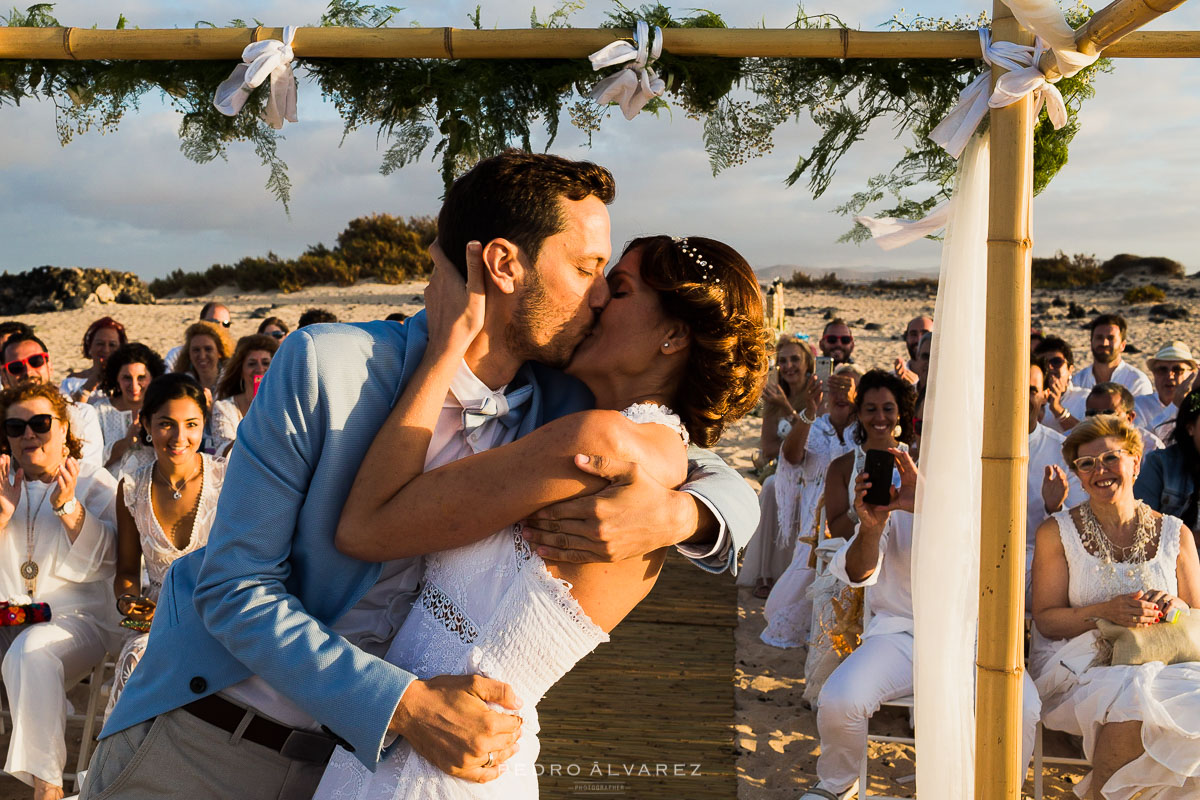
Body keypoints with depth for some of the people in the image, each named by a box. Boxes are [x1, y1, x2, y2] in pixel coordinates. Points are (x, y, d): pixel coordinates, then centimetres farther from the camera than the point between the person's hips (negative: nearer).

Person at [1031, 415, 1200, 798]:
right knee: (1134, 696, -34)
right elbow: (1045, 619, -1)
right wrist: (1104, 613, -18)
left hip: (1162, 662, 3)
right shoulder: (1057, 533, 4)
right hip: (1079, 662, -3)